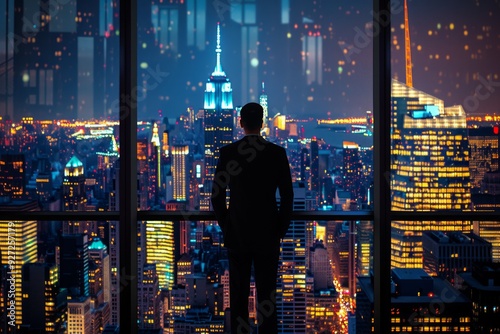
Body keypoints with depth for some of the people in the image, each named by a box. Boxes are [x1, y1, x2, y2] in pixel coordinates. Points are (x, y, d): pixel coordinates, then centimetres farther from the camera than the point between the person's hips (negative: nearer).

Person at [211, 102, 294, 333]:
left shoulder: (227, 153, -4)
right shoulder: (277, 153, -4)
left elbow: (217, 196, -1)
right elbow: (287, 196, -3)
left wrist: (226, 227, 10)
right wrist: (281, 230, 7)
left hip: (236, 234, 0)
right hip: (268, 234, 0)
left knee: (238, 294, 6)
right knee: (267, 294, 5)